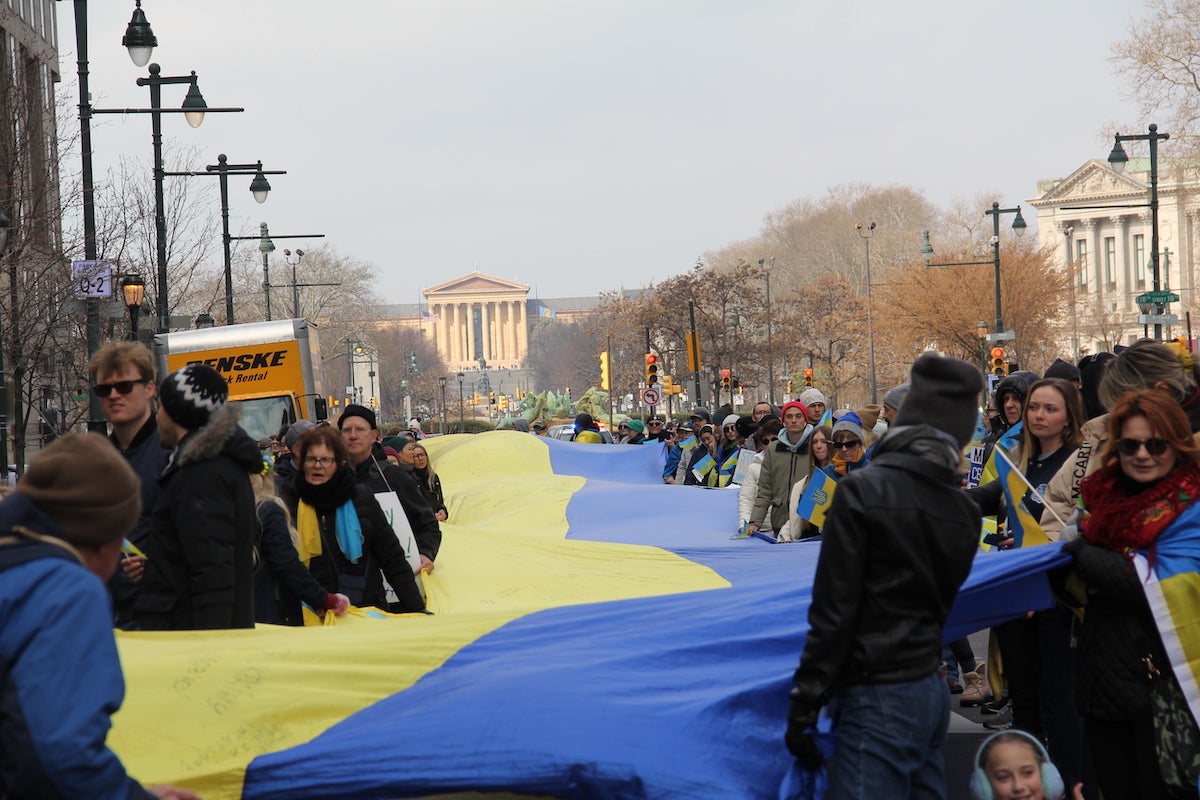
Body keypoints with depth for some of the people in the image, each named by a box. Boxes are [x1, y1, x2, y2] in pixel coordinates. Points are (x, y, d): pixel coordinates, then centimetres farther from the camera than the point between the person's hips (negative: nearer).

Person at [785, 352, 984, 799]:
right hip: (932, 690, 7)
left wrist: (804, 704, -8)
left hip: (879, 698, -7)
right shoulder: (963, 511, 6)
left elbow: (833, 611, -12)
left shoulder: (863, 491, -11)